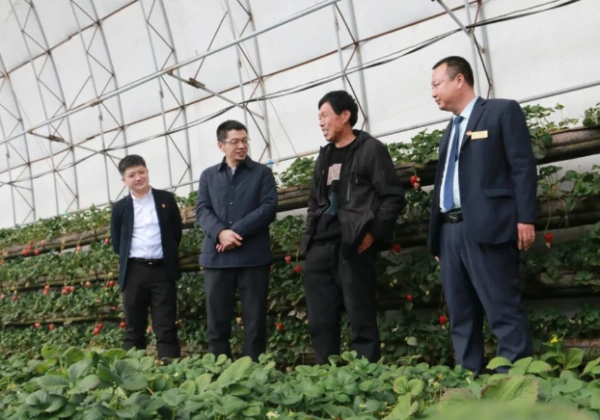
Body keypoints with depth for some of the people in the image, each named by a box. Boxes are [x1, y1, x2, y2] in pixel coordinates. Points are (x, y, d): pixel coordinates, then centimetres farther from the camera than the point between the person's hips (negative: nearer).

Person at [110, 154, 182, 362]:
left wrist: (168, 256, 8)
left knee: (166, 329, 0)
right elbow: (117, 243, 11)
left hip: (162, 270, -1)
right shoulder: (120, 208, 6)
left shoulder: (166, 199, 6)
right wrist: (128, 259, 6)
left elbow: (177, 232, 10)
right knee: (134, 329, 7)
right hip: (134, 272, 1)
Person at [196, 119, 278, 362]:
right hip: (216, 258, 2)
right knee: (217, 322, 5)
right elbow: (202, 210, 4)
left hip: (253, 257, -2)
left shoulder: (262, 173, 8)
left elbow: (269, 208, -4)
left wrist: (236, 232, -14)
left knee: (255, 322, 2)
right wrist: (220, 233, -16)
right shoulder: (208, 176, 15)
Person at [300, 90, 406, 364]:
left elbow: (393, 198, -5)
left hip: (354, 246, -7)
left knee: (361, 319, -3)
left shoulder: (371, 149, 1)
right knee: (320, 320, 8)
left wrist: (373, 233, -13)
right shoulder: (324, 156, 21)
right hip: (320, 248, 7)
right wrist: (310, 235, 13)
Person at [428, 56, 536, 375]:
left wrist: (525, 218, -14)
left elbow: (523, 167, -5)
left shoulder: (502, 111, 4)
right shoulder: (451, 129, 25)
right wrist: (436, 235, 14)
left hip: (486, 227, -7)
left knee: (504, 312, -6)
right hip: (450, 230, 8)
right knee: (460, 317, 9)